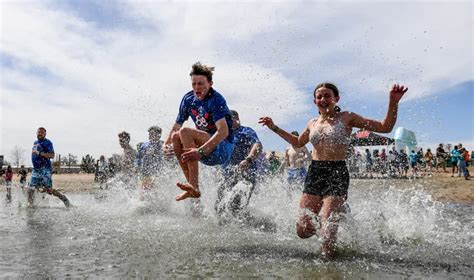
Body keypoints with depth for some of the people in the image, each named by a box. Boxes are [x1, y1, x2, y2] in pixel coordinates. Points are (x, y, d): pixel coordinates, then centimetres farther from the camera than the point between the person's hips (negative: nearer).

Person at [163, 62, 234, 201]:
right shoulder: (188, 99, 5)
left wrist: (200, 151, -37)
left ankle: (194, 187, -30)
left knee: (185, 132, -24)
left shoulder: (216, 100, -17)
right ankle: (192, 188, -11)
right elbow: (177, 125, 12)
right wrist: (165, 144, -6)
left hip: (224, 149, -7)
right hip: (207, 152, 8)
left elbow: (224, 132, -29)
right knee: (175, 137, -10)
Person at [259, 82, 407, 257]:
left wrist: (393, 103, -14)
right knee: (303, 231, 1)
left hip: (337, 173, -4)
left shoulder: (346, 118, 1)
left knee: (327, 232, -12)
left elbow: (385, 127, 0)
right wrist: (274, 128, 29)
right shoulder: (312, 124, 14)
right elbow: (297, 143, 32)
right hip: (314, 173, 5)